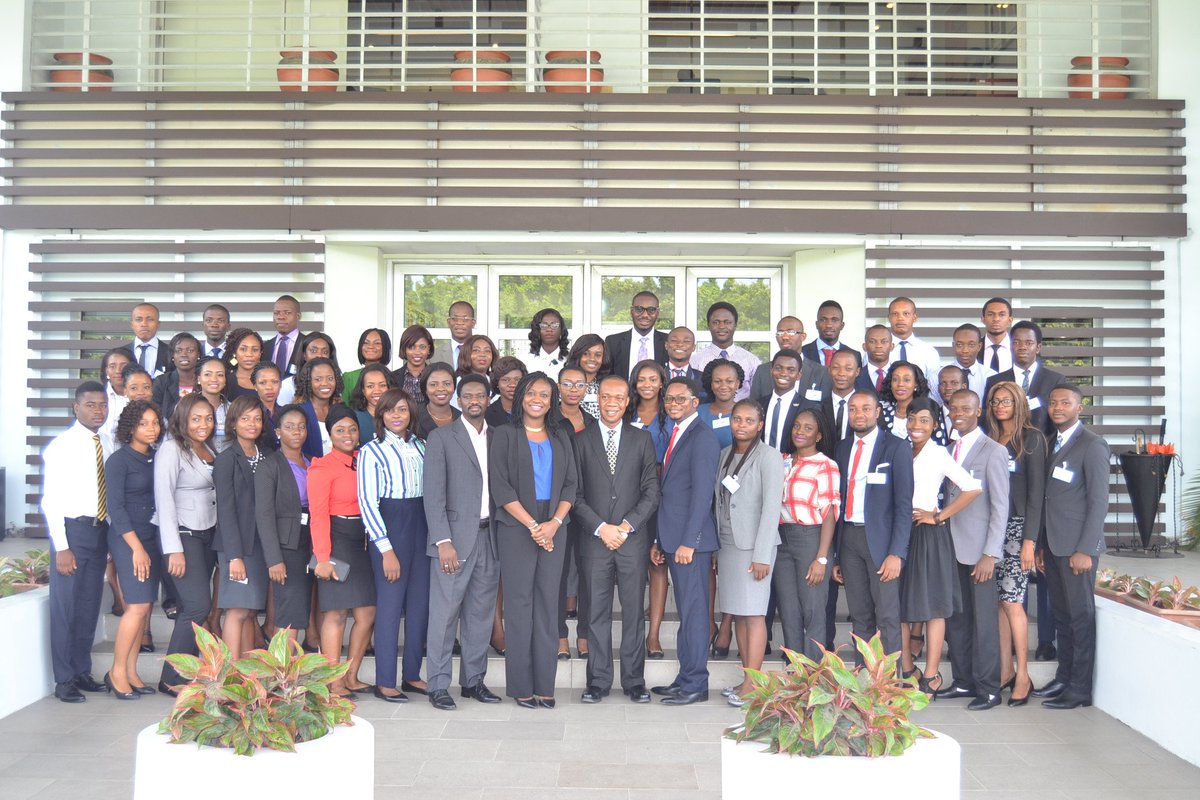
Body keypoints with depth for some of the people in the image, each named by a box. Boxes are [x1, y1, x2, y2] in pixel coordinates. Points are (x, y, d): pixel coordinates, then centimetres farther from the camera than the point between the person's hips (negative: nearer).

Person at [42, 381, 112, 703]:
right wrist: (61, 547, -14)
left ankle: (82, 671, 26)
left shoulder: (106, 447, 9)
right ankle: (64, 679, 12)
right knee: (65, 607, 0)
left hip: (100, 530, 6)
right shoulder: (62, 445, -8)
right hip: (72, 529, -5)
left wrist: (111, 536, 7)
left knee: (90, 606, 13)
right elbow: (51, 499, -10)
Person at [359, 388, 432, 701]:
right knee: (390, 603, -3)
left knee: (421, 602, 7)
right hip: (388, 526, -5)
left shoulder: (421, 446, 11)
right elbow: (367, 502, -7)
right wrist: (386, 549, -12)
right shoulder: (372, 451, -3)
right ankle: (385, 681, 6)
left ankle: (412, 675, 19)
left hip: (422, 525, 5)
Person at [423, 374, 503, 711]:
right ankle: (439, 685, 6)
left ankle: (474, 679, 20)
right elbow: (434, 494, -7)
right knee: (445, 613, -2)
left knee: (482, 613, 10)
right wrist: (443, 541, -14)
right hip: (455, 537, -4)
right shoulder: (441, 437, -1)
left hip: (489, 536, 5)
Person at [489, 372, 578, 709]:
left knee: (548, 604, 2)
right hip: (516, 529, -3)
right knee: (519, 604, -2)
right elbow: (500, 485, -5)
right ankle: (521, 685, 4)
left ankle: (544, 684, 7)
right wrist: (532, 525, -11)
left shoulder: (560, 438, 15)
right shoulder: (505, 435, 4)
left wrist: (554, 523, -8)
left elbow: (571, 484, 9)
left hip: (553, 529, 3)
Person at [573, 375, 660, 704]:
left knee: (634, 612, 4)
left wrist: (627, 525, -7)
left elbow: (651, 492, 4)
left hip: (633, 540, 1)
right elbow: (575, 494, 1)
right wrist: (601, 527, -8)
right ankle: (598, 681, 12)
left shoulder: (642, 440, 9)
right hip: (593, 540, 0)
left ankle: (634, 681, 14)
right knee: (596, 613, 3)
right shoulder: (580, 440, 6)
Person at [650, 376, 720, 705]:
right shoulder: (676, 436, 19)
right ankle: (685, 679, 19)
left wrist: (688, 542, -19)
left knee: (693, 611, -3)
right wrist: (659, 540, 16)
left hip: (690, 541, -9)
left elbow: (702, 494, -16)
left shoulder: (702, 437, -10)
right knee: (686, 612, 13)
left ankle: (696, 684, 4)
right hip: (673, 540, 9)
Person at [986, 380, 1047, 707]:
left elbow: (1036, 490, -8)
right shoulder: (990, 440, 14)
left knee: (1012, 601, -8)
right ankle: (1005, 671, 14)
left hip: (1018, 527, -5)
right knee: (1000, 601, 6)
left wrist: (1030, 539, -13)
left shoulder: (1032, 438, -2)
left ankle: (1022, 675, 2)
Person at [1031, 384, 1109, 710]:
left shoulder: (1092, 445, -8)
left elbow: (1099, 502, -12)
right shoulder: (1053, 444, 15)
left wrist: (1085, 549, -16)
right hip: (1053, 545, 7)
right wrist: (1041, 544, 13)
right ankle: (1063, 679, 21)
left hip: (1077, 547, -7)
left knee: (1081, 616, 0)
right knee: (1062, 615, 13)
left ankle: (1080, 689, 6)